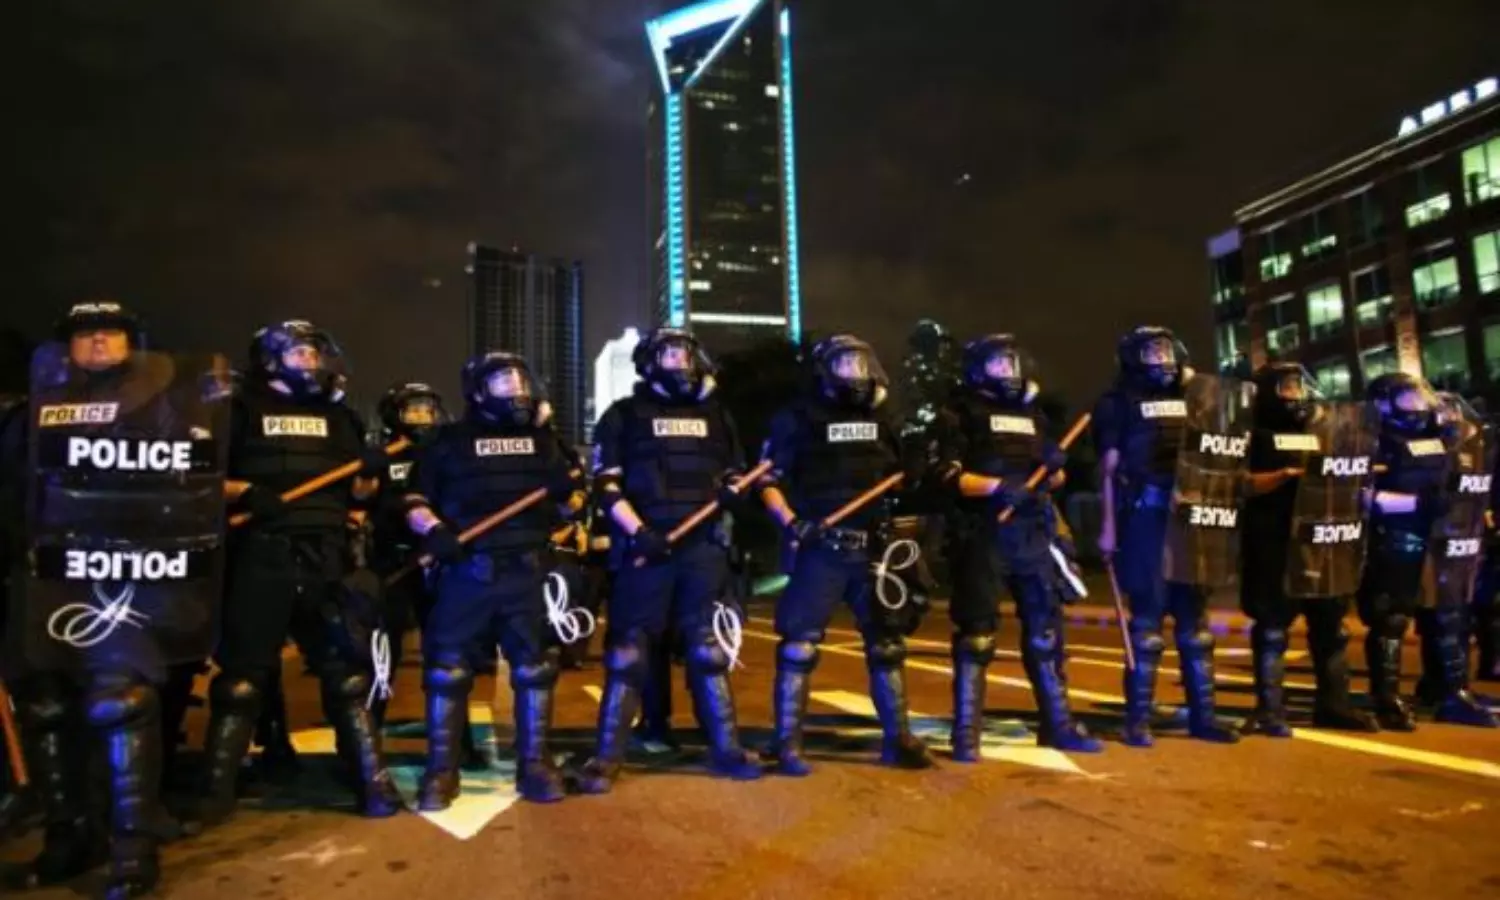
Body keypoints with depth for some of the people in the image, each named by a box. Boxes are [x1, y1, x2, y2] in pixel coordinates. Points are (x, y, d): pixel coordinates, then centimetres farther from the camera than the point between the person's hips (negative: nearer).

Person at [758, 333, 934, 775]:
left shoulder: (881, 418, 12)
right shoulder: (799, 418, -3)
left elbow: (905, 473, 18)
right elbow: (768, 481, -5)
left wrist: (930, 463, -3)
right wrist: (792, 523, -18)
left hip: (872, 547, 5)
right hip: (821, 548, -5)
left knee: (887, 643, 11)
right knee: (800, 644, -3)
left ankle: (897, 738, 24)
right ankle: (788, 744, 9)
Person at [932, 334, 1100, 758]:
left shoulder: (1031, 413, 19)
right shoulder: (960, 413, 0)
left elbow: (1054, 479, 22)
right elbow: (948, 475, -11)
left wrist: (1055, 466, -1)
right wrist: (999, 487, -23)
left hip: (1031, 535, 6)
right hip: (983, 535, -6)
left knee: (1045, 628, 10)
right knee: (976, 632, -3)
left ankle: (1058, 725, 22)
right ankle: (966, 733, 4)